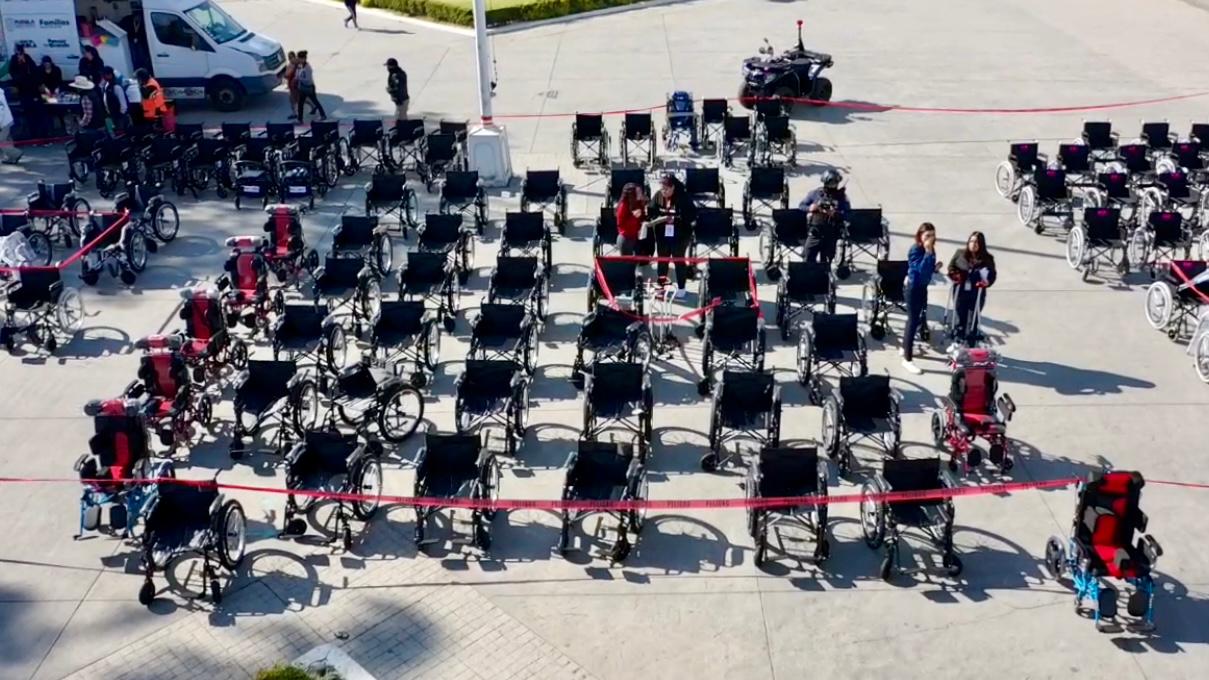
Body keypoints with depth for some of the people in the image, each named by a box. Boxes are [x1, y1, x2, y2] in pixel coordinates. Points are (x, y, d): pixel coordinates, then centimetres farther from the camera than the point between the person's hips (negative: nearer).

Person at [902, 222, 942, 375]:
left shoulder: (930, 249, 3)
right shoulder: (915, 250, -20)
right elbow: (921, 269, -31)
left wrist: (935, 268, -7)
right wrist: (928, 251, -32)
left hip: (923, 286, 8)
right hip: (914, 287, -8)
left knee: (915, 318, 20)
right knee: (913, 321, -7)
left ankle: (906, 348, 39)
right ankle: (907, 360, -2)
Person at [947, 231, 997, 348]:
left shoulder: (987, 259, -8)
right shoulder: (960, 253, -3)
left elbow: (993, 275, -4)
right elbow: (951, 266, 8)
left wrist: (986, 282, -24)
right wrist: (954, 276, -11)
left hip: (977, 294, -2)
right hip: (960, 292, 2)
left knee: (973, 320, 7)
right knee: (960, 318, 15)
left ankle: (971, 346, 17)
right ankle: (956, 343, 29)